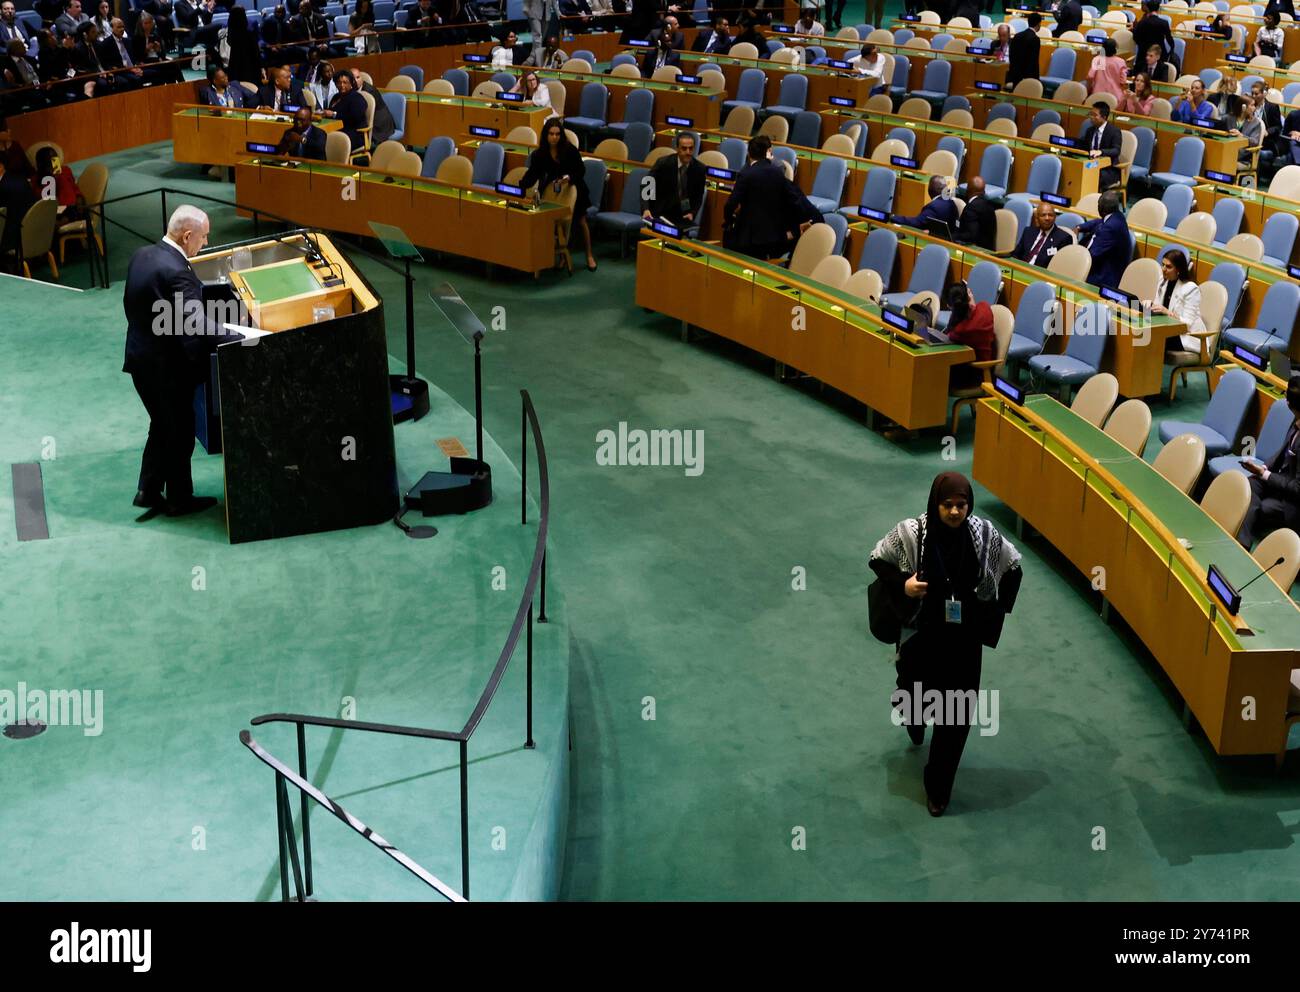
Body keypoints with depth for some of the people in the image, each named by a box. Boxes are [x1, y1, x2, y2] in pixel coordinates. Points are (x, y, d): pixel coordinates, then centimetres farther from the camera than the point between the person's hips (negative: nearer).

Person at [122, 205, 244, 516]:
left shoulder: (142, 255, 1)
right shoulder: (176, 271, -26)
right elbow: (197, 325, -31)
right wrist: (243, 340, -30)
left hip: (141, 358, 8)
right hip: (167, 367, -8)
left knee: (162, 427, 23)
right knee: (180, 432, 10)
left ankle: (148, 491, 29)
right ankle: (179, 499, 24)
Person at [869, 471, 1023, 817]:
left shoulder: (984, 533, -14)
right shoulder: (910, 532, -18)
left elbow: (1013, 567, 3)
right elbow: (876, 559, -3)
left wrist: (995, 610, -2)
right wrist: (901, 584, -19)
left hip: (964, 639, 1)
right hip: (921, 633, 0)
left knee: (956, 715, 5)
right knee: (914, 692, 21)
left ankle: (938, 787, 23)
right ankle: (913, 721, 61)